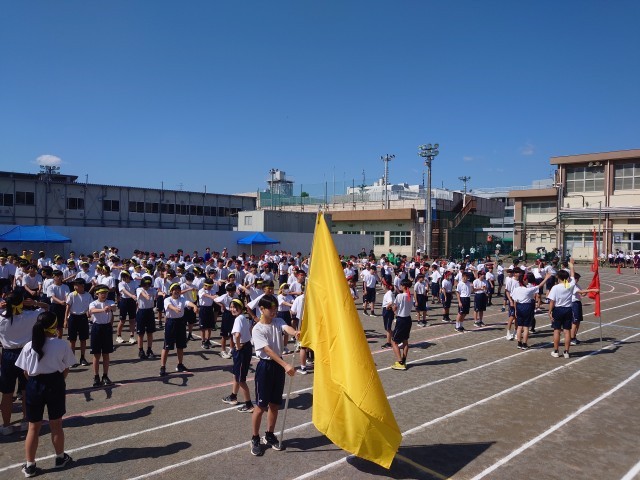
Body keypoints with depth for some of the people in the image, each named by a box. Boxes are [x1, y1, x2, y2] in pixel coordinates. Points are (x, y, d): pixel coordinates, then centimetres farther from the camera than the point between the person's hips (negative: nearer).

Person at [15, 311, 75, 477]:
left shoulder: (29, 347, -9)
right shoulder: (62, 345, -13)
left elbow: (26, 372, -1)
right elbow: (65, 370, -3)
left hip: (34, 385, 1)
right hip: (55, 384, -1)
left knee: (33, 427, 13)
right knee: (56, 425, 15)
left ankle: (30, 465, 22)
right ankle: (60, 458, 32)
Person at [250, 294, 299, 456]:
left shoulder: (278, 322, 2)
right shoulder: (257, 329, -14)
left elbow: (287, 328, -21)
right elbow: (268, 350, -24)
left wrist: (295, 332, -47)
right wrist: (286, 365, -34)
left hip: (278, 366, 5)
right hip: (265, 366, -5)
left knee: (275, 403, 14)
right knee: (261, 405, 2)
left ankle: (269, 435, 31)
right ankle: (255, 439, 18)